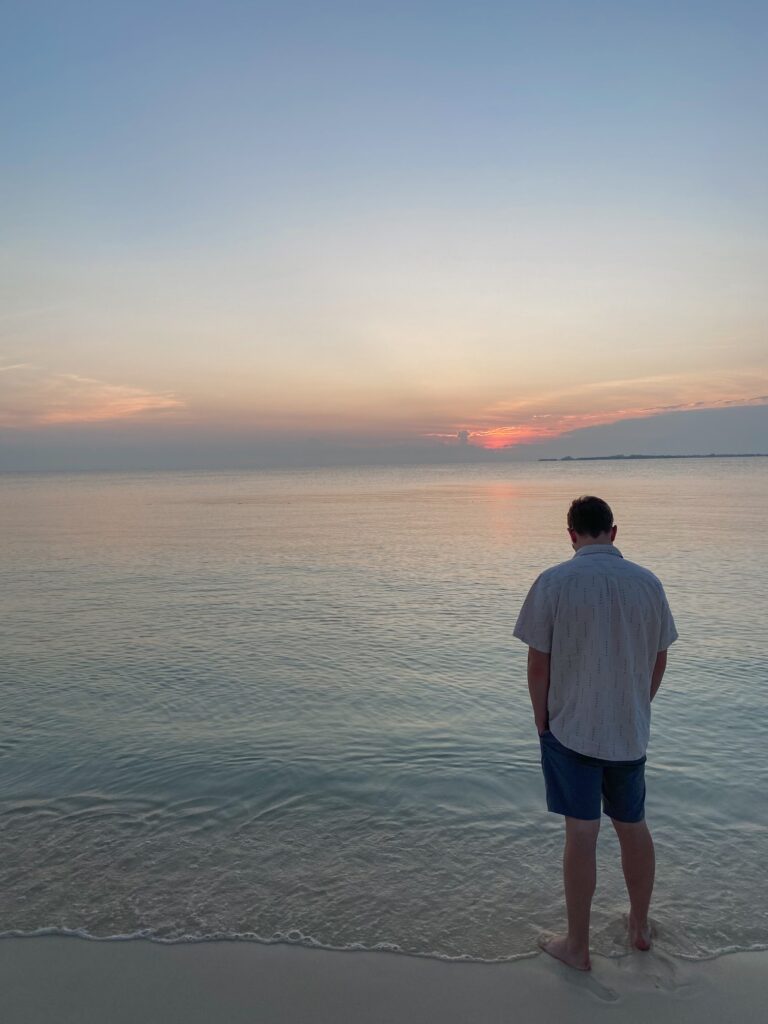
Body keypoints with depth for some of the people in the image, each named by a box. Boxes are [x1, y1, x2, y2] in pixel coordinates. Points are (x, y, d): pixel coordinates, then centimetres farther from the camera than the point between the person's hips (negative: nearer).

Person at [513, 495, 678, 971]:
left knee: (581, 836, 6)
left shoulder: (554, 583, -15)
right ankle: (641, 926, 40)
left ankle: (577, 945, 22)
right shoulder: (648, 582, -3)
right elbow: (659, 660, 5)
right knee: (634, 827, 20)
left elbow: (538, 664, -12)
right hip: (631, 733, 4)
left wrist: (542, 719, 2)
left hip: (571, 731, -3)